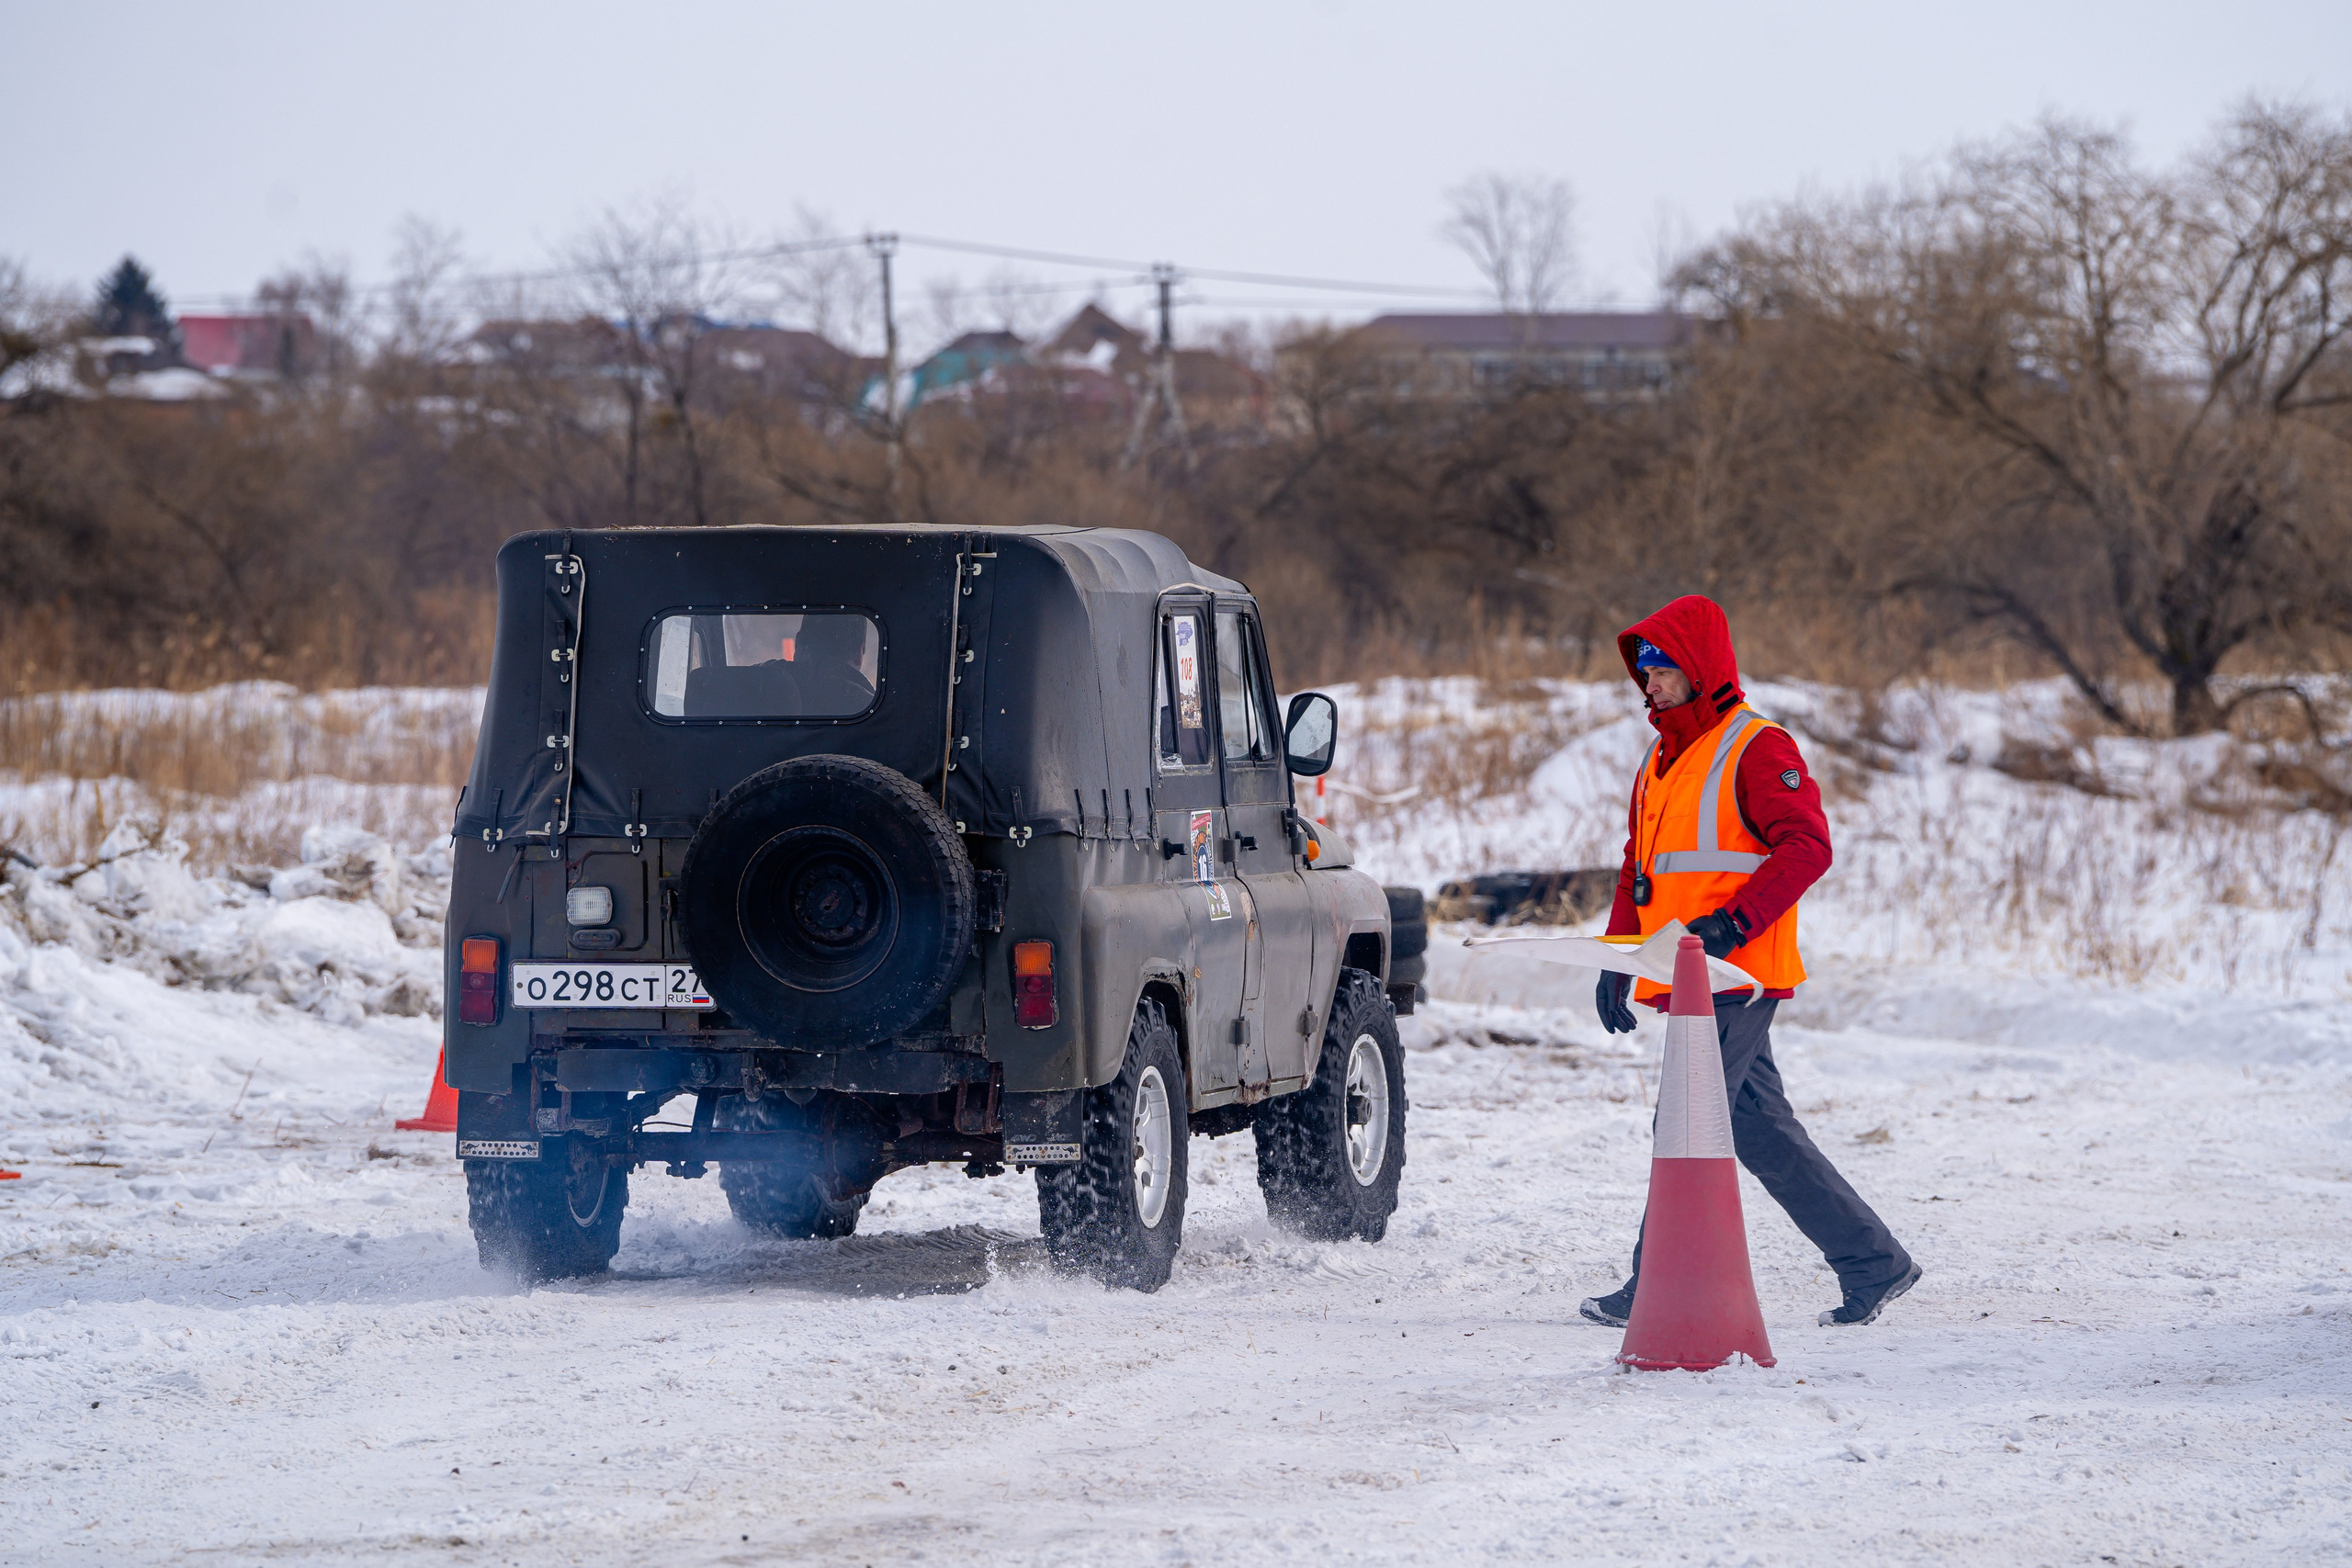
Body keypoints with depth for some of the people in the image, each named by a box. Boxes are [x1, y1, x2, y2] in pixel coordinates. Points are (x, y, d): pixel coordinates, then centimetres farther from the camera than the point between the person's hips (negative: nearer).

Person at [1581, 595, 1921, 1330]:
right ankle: (1873, 1263, 13)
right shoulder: (1663, 759, 20)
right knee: (1761, 1133, 9)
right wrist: (1617, 959, 17)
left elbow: (1806, 847, -17)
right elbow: (1641, 865, 25)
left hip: (1734, 978, -9)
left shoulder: (1756, 748, -8)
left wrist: (1733, 922, -24)